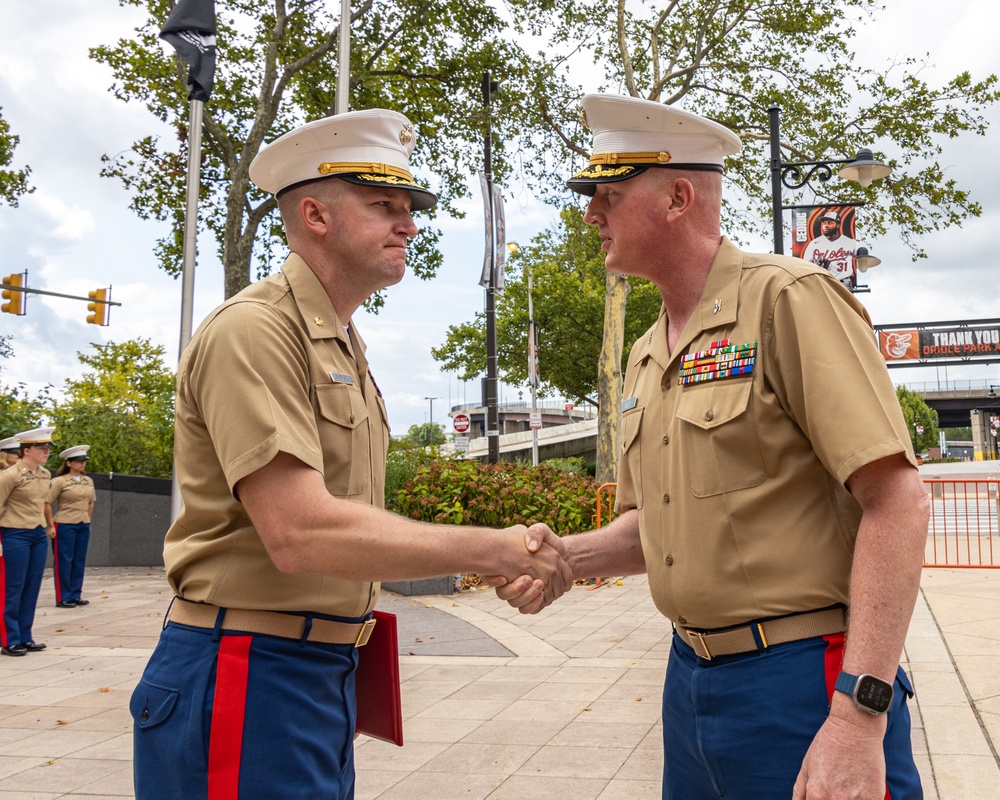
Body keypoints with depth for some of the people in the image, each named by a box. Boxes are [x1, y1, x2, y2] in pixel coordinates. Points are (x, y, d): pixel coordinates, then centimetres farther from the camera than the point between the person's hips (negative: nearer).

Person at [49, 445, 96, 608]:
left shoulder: (89, 481, 9)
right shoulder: (60, 481, -10)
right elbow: (46, 503, -11)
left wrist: (87, 521, 14)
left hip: (83, 527, 6)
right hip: (65, 526, -6)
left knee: (79, 561, 9)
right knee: (64, 562, 0)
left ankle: (75, 596, 17)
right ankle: (62, 598, 6)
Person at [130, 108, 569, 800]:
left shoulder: (345, 349, 14)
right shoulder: (255, 332, -16)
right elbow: (301, 534, -26)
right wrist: (498, 549, -21)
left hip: (328, 671, 9)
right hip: (248, 672, -9)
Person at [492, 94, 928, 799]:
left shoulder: (788, 300, -12)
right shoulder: (646, 357, 12)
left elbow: (896, 501, -19)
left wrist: (860, 715, -25)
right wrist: (566, 555, -1)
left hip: (805, 681, -7)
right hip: (690, 678, 8)